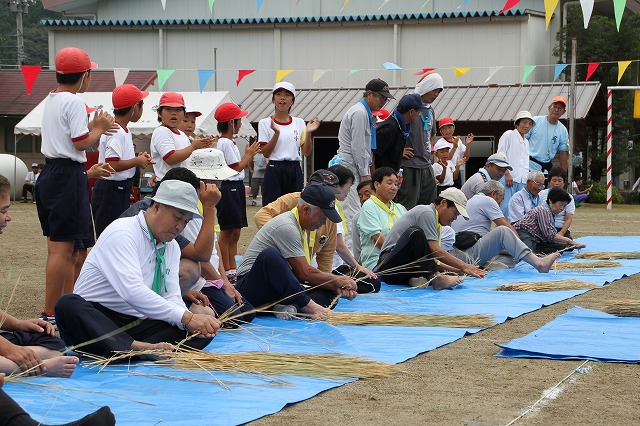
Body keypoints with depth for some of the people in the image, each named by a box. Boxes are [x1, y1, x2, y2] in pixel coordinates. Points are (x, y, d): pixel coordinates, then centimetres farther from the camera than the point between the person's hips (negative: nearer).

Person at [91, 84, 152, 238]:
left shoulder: (124, 131, 13)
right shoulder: (116, 133, -18)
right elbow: (112, 165, -26)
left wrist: (138, 158, 7)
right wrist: (137, 161, -14)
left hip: (122, 190, 10)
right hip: (111, 191, -10)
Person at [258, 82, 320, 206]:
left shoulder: (299, 123, 10)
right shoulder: (265, 123, 1)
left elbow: (306, 153, 6)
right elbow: (265, 153, -7)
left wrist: (308, 133, -8)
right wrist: (276, 133, -18)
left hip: (295, 171, 3)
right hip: (274, 171, -3)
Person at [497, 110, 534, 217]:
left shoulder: (526, 142, 26)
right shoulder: (508, 135, 4)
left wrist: (527, 179, 14)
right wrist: (507, 174, -14)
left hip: (522, 180, 7)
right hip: (508, 178, -7)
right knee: (506, 208, -15)